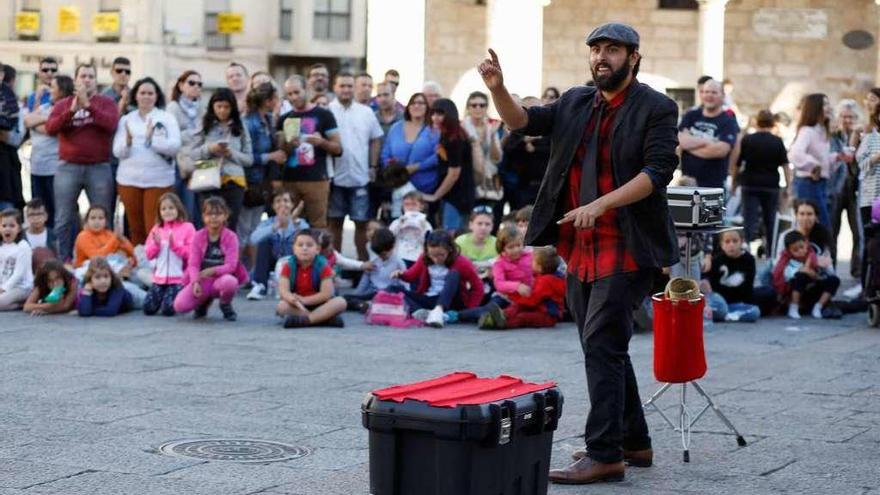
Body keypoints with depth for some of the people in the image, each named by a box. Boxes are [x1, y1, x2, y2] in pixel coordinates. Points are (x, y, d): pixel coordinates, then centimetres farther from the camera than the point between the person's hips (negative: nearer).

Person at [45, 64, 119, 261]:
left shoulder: (106, 103, 5)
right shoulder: (63, 104, 9)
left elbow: (111, 123, -15)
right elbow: (50, 128, -6)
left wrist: (88, 105, -21)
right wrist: (72, 110, -19)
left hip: (99, 168, -1)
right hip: (68, 167, 1)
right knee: (64, 219, 2)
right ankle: (63, 261, 10)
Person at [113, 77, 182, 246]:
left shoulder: (167, 118, 6)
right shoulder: (126, 119, 11)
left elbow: (174, 146, -7)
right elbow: (118, 152, 3)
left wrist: (152, 139, -16)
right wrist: (128, 141, -16)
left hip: (159, 180, -2)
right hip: (129, 180, 2)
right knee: (136, 228, 7)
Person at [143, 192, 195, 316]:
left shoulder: (187, 227, -4)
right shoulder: (156, 229, 10)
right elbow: (149, 254, 9)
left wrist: (175, 244, -18)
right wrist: (156, 244, -10)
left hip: (179, 278, -5)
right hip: (159, 277, 5)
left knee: (168, 309, -18)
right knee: (148, 308, -6)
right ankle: (163, 296, 24)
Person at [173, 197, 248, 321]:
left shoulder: (230, 237, -5)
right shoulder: (198, 236, 2)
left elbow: (231, 265, -14)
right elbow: (193, 264, -5)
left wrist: (213, 270, -33)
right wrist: (195, 282, -24)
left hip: (221, 278, -2)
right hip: (201, 281, 2)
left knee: (230, 282, -41)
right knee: (179, 306, -24)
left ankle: (225, 305, -2)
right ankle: (204, 301, 14)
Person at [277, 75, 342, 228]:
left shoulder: (323, 115, 3)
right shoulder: (284, 119, 14)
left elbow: (338, 148, 2)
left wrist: (321, 142, -17)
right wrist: (288, 145, -8)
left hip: (316, 180, -3)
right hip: (289, 180, 4)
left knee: (318, 227, -6)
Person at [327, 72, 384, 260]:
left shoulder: (366, 112, 7)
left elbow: (375, 141, 12)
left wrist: (373, 167, 5)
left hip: (360, 177, 2)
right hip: (335, 176, -2)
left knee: (361, 222, 5)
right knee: (335, 221, 8)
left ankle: (363, 259, 12)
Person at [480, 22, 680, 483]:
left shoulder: (656, 108, -6)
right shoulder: (575, 103, 12)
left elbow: (658, 171, -15)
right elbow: (522, 120, 5)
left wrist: (602, 204, -25)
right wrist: (497, 88, -14)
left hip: (627, 247, -7)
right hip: (580, 248, 7)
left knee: (601, 345, -13)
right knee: (604, 348, 14)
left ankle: (604, 454, -10)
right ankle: (633, 441, 26)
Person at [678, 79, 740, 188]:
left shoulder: (729, 122, -3)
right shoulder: (691, 116, 10)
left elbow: (720, 150, -18)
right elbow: (681, 140, -5)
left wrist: (692, 144, -7)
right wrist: (707, 142, -13)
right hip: (687, 181, 4)